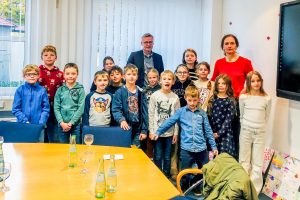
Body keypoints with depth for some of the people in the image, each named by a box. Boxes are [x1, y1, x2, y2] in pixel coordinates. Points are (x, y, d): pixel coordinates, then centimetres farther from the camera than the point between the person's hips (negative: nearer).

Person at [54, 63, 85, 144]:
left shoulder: (80, 90, -2)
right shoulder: (60, 90, 4)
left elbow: (81, 108, -7)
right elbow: (56, 108, 1)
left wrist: (71, 123, -12)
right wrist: (61, 122, -11)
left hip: (76, 124, -2)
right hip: (62, 124, 2)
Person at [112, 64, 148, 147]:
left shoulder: (141, 93, 5)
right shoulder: (119, 92, -3)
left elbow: (144, 112, 5)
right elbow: (115, 110, -9)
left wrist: (144, 130, 1)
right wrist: (121, 120, -28)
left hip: (137, 129, 3)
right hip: (124, 128, -2)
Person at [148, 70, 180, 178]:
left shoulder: (175, 97, -1)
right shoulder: (154, 95, -3)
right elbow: (151, 114, -2)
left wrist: (176, 133, 0)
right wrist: (151, 131, -5)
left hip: (169, 132, 1)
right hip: (156, 131, -1)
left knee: (167, 157, 11)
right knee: (158, 156, 6)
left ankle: (166, 176, 26)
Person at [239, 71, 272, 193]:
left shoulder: (267, 99, -4)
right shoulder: (243, 97, -4)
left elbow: (266, 117, 8)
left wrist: (260, 128, 6)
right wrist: (246, 128, 9)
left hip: (260, 133, 0)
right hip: (246, 132, 0)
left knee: (257, 164, 5)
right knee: (244, 162, 9)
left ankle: (254, 191, 14)